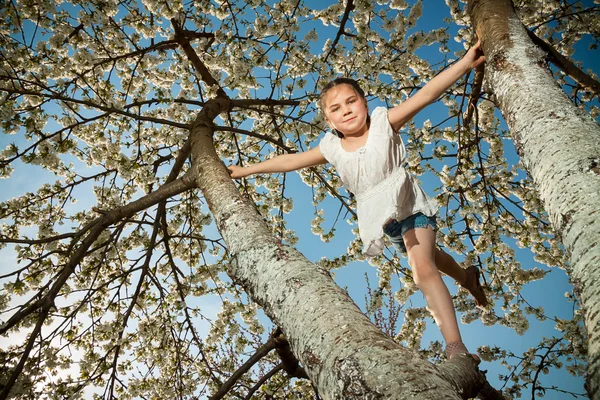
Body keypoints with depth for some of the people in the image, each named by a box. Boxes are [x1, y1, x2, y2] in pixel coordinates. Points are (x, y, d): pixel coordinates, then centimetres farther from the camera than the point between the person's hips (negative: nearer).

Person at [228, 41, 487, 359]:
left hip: (409, 205, -5)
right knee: (427, 256, 25)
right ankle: (467, 277, 56)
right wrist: (246, 170, 13)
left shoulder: (383, 122, -12)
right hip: (379, 217, 5)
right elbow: (291, 161, 8)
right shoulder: (332, 147, -2)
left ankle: (456, 348, -25)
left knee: (423, 268, -22)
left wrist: (465, 62, -31)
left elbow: (426, 94, -22)